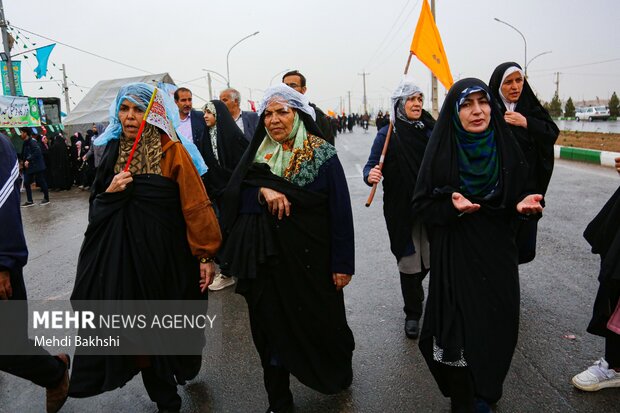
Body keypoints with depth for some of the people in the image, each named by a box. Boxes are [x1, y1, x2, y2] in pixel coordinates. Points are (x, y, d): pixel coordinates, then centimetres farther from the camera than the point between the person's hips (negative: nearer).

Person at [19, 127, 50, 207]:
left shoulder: (32, 141, -14)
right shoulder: (25, 142, 13)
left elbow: (37, 152, -25)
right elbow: (24, 155, 20)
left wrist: (28, 160, -24)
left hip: (37, 166, -9)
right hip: (29, 167, 9)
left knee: (41, 182, 2)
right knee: (26, 182, 5)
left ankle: (46, 199, 15)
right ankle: (30, 201, 11)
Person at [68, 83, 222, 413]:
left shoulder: (172, 149, -10)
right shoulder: (114, 150, 7)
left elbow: (196, 203, -15)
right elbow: (97, 204, 14)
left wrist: (206, 255, -17)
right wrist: (110, 193, -9)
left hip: (166, 252, -4)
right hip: (124, 252, 5)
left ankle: (183, 369, 44)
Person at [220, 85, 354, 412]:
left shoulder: (322, 155, -6)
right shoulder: (257, 154, 6)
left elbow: (340, 211, -8)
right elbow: (233, 194, -4)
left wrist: (342, 263, -10)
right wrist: (262, 191, -23)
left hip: (311, 259, -3)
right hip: (267, 259, 3)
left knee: (321, 322, 11)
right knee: (271, 327, 9)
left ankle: (340, 373, 43)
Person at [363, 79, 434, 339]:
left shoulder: (431, 130, 3)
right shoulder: (388, 134, -6)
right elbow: (371, 166, -8)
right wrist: (370, 175, -29)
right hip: (401, 209, -3)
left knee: (430, 258, 13)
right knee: (409, 261, 5)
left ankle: (415, 285, 48)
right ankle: (412, 313, 25)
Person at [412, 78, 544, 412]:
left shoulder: (506, 146, 0)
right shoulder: (441, 151, -9)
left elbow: (518, 193, 10)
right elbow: (420, 204, -7)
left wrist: (524, 203, -13)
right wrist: (452, 206, -25)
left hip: (498, 253, 3)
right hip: (455, 256, -3)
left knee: (497, 325, 9)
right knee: (460, 327, 1)